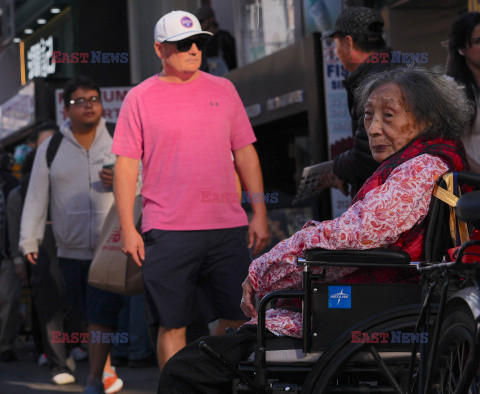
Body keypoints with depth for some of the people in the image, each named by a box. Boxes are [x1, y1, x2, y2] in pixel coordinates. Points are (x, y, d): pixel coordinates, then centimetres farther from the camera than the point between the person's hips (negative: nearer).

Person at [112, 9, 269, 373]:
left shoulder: (223, 90, 11)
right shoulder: (140, 98, 3)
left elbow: (245, 153, 15)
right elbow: (126, 167, 2)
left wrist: (259, 213, 9)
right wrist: (128, 228, -5)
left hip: (228, 225, 3)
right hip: (168, 231, -3)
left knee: (237, 320, 5)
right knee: (172, 326, 0)